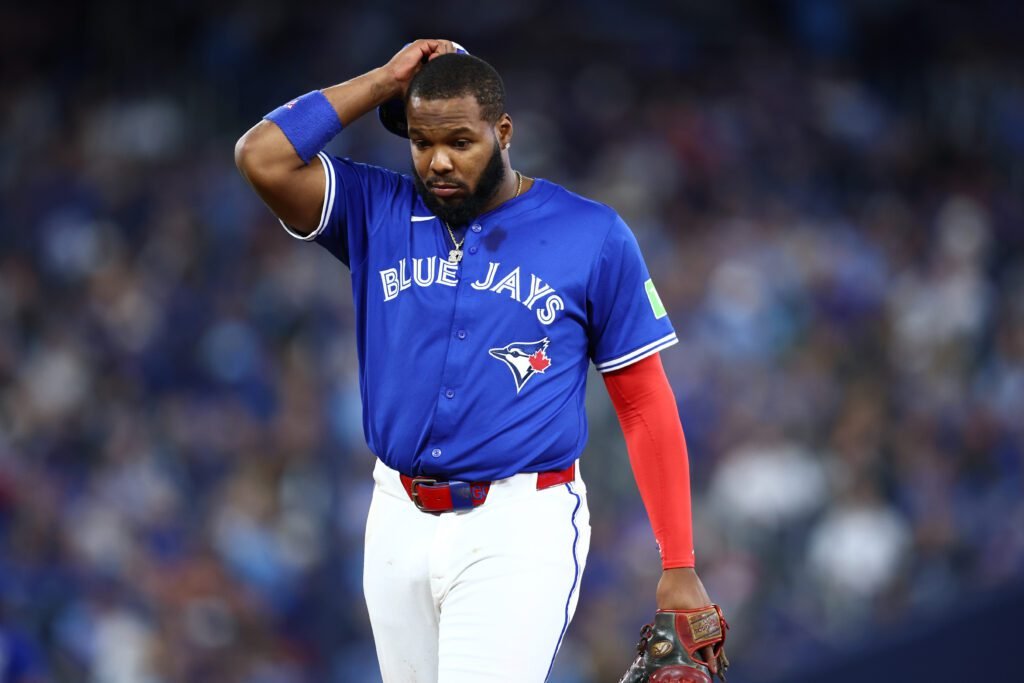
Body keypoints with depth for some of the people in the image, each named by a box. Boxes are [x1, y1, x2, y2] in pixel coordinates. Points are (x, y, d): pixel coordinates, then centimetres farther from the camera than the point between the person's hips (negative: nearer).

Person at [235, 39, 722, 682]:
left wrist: (679, 568, -3)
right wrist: (385, 81, -2)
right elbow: (263, 158, -7)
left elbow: (645, 404, 1)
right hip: (400, 523, 4)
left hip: (520, 531, -4)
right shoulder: (378, 213, 7)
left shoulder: (593, 236, 0)